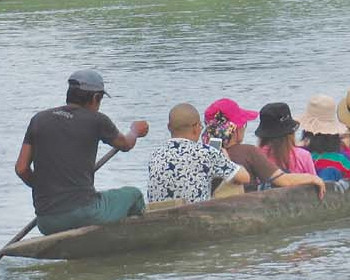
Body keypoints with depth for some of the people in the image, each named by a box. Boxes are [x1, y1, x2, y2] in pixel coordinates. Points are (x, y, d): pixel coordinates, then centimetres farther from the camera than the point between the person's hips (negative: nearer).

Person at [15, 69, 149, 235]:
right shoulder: (95, 120, -2)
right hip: (84, 214, -5)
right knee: (133, 195, 18)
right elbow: (125, 145, 19)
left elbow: (21, 169, 6)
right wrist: (135, 131, 43)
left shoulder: (39, 119, 8)